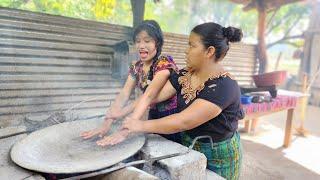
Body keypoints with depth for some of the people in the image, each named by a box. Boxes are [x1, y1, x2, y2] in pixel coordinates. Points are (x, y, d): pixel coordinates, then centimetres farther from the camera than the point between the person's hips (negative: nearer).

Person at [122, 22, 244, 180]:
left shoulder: (224, 86, -28)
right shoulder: (185, 74, -6)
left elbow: (184, 121, -33)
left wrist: (141, 126, -29)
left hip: (217, 157, -5)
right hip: (188, 147, 6)